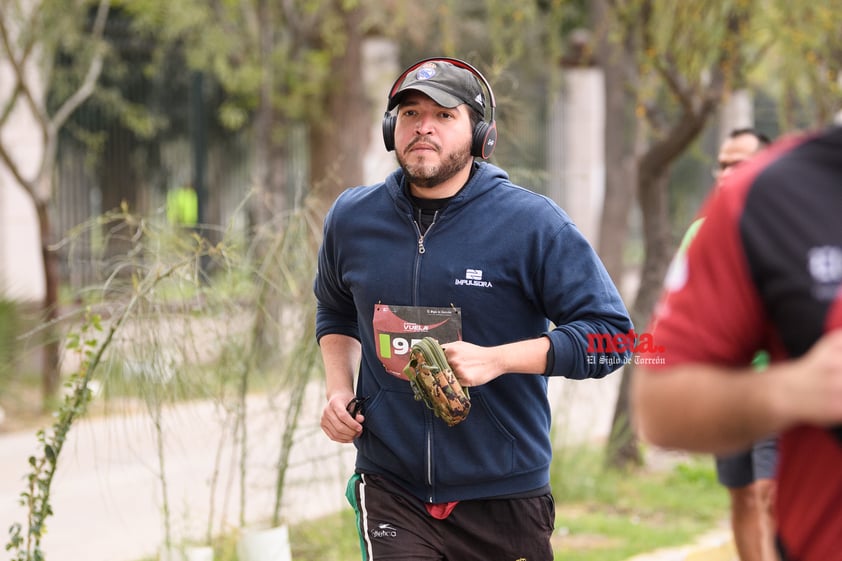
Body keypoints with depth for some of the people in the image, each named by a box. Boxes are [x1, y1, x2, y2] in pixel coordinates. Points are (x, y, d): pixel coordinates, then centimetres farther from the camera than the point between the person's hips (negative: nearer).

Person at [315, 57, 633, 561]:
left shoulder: (532, 222, -7)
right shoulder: (352, 218, 6)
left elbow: (612, 335, -9)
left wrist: (495, 360, -19)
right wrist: (339, 390, 8)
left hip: (505, 495, -1)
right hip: (391, 486, 2)